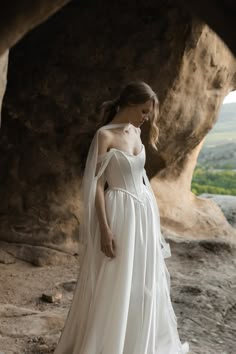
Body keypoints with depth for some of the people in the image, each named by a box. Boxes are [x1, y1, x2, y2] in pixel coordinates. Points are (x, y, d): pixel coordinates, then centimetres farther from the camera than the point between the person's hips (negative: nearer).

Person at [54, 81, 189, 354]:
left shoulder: (136, 133, 9)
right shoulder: (105, 135, -13)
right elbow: (96, 184, -16)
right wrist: (105, 229, -21)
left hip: (143, 212, 8)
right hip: (119, 214, -8)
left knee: (143, 281, 17)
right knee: (114, 284, 2)